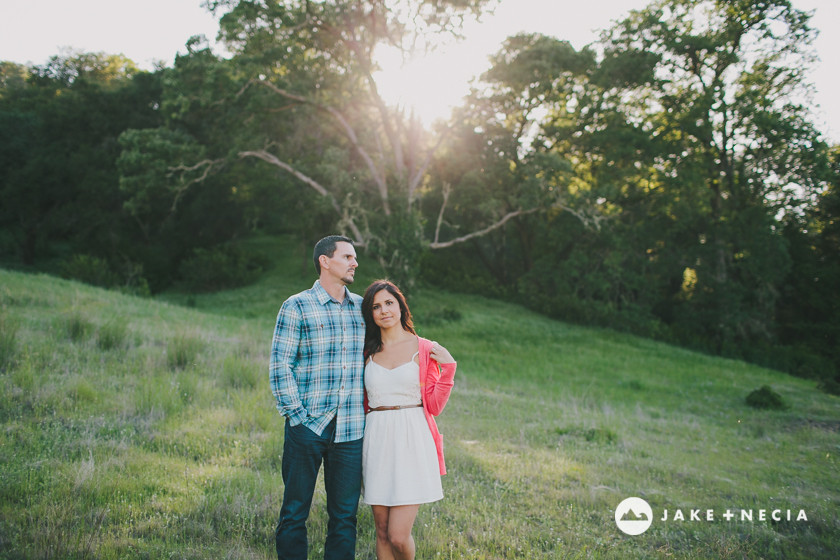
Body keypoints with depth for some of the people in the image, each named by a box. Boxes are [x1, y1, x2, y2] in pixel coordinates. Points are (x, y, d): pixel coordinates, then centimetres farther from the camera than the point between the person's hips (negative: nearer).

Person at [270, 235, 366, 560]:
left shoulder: (361, 307, 11)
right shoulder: (296, 307, -2)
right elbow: (279, 365, -6)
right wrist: (296, 414, -12)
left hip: (350, 429, 4)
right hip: (307, 426, -4)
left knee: (345, 514, 9)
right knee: (295, 512, 5)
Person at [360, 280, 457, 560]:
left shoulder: (425, 350, 2)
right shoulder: (368, 353, 10)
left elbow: (435, 406, -1)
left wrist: (447, 367, -9)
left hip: (412, 442, -3)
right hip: (377, 442, 3)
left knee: (398, 536, -6)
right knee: (382, 532, 8)